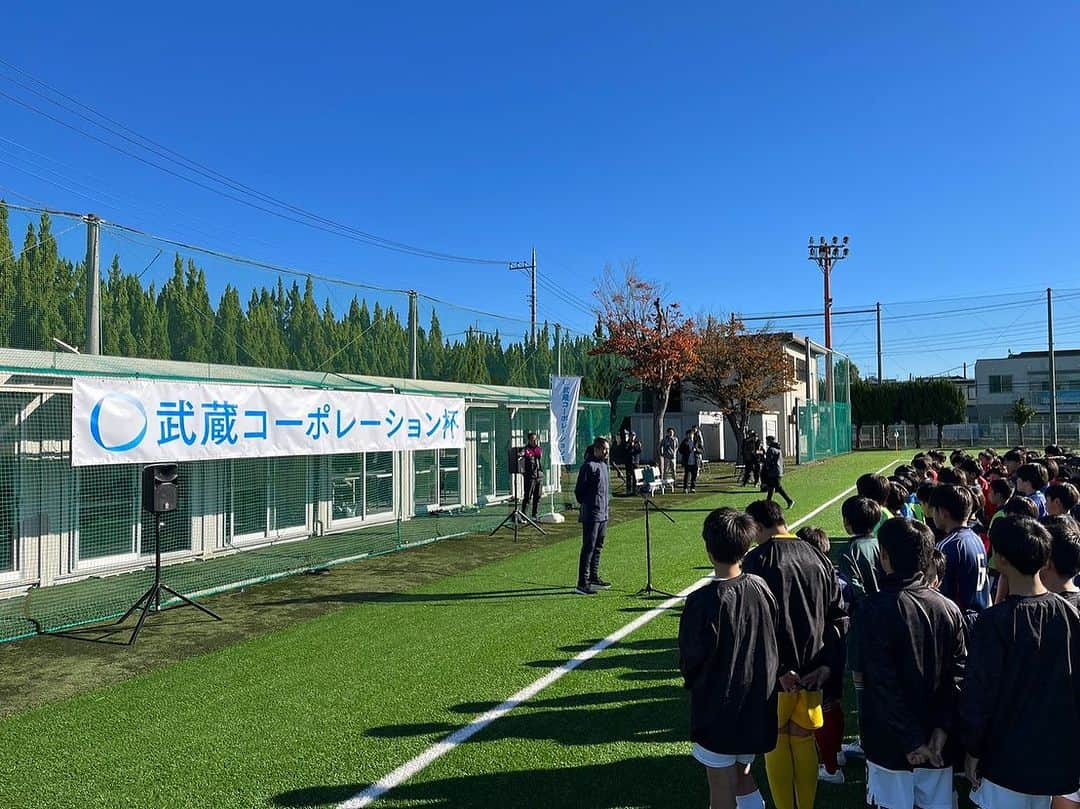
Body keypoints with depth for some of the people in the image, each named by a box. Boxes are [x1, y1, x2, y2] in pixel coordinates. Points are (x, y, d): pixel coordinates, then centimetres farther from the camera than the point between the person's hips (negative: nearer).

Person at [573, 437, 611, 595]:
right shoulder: (589, 466, -13)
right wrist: (585, 504, -5)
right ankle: (582, 584, -6)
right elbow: (579, 490, -13)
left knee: (598, 547, 16)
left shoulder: (604, 465, 15)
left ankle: (593, 577, 27)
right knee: (588, 548, -8)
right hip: (591, 515, -9)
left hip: (603, 514, 9)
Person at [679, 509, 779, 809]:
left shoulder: (703, 601, -23)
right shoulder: (761, 588, -7)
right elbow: (772, 643, 4)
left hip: (717, 710, -5)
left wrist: (692, 681, 6)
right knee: (743, 779, 25)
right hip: (757, 710, 6)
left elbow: (691, 659, -15)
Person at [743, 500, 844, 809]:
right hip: (813, 670, 5)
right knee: (805, 741, 18)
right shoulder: (818, 558, 3)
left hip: (776, 673, -5)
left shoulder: (756, 561, -14)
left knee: (776, 743, 10)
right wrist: (827, 664, 2)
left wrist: (779, 669, -14)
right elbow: (837, 615, 4)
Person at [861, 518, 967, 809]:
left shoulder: (875, 608, -16)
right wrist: (943, 728, -6)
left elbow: (882, 683, -18)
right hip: (937, 741, 4)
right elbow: (958, 673, -4)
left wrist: (910, 740, -13)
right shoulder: (948, 608, -1)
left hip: (891, 741, -4)